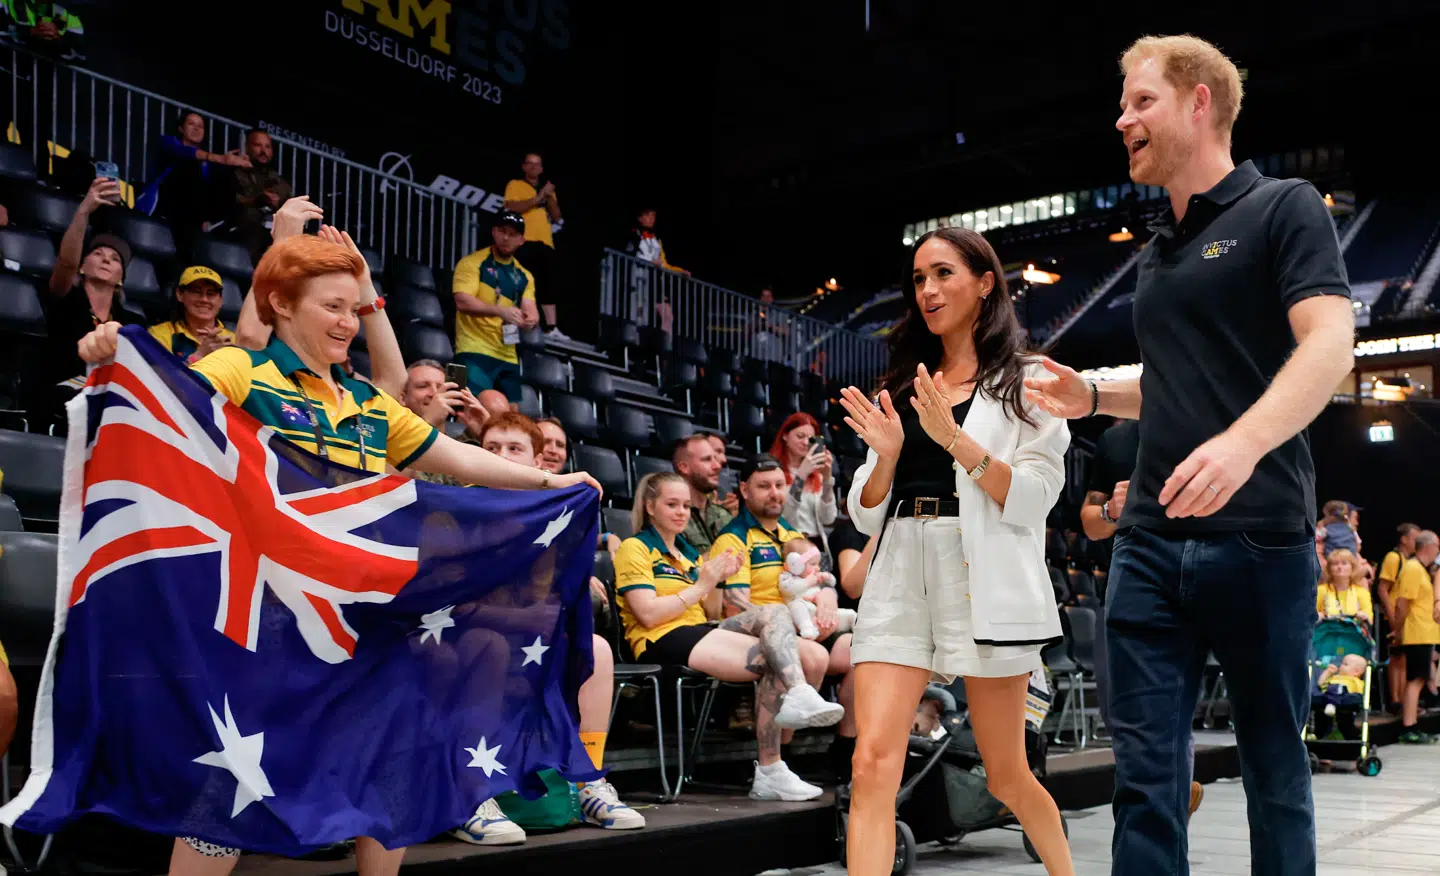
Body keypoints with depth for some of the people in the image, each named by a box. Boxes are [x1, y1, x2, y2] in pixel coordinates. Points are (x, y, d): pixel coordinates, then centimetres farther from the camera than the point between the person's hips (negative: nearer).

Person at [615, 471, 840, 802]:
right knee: (772, 659, -27)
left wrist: (716, 580, 3)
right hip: (663, 642, -7)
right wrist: (700, 586, -7)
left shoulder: (688, 553, 28)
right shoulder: (634, 549, 3)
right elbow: (648, 614, -11)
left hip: (701, 633, 7)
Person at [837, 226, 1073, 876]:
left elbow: (1032, 500, -8)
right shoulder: (902, 387, 17)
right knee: (872, 764, -11)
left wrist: (953, 437, -18)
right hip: (901, 579, 4)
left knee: (1007, 777, 8)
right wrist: (887, 453, -6)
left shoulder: (1024, 382, 4)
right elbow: (867, 515, 14)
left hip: (984, 580, -3)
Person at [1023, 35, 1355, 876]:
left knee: (1274, 764, 8)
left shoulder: (1285, 209, -1)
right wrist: (1095, 395, 13)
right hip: (1151, 543, 6)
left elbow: (1331, 344, -16)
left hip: (1261, 540, -6)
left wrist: (1243, 442, -31)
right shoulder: (1156, 253, 19)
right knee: (1146, 772, 2)